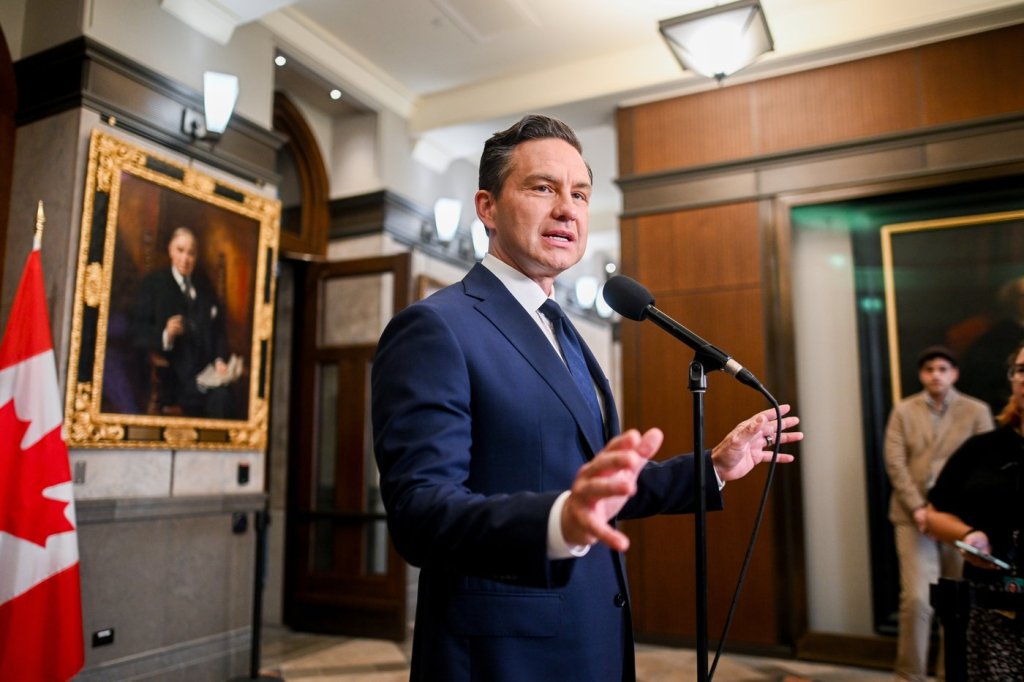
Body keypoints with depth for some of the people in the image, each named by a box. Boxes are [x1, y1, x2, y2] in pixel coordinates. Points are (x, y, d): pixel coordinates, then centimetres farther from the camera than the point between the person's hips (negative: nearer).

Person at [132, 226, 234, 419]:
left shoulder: (205, 286, 22)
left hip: (206, 371, 3)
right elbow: (139, 329, 2)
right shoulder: (153, 282, 9)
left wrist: (220, 359, -1)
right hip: (172, 373, -3)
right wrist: (164, 336, -19)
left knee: (221, 396, -27)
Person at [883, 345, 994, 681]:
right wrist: (917, 507, -13)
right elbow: (895, 462, -1)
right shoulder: (903, 411, 8)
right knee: (917, 598, -9)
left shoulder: (977, 411, 6)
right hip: (914, 516, -1)